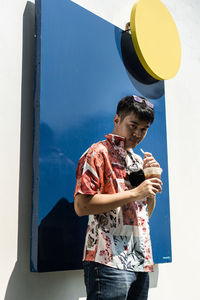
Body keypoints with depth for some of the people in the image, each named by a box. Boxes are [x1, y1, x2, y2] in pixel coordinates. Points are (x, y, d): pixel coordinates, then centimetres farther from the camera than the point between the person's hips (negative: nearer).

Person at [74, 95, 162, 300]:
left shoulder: (138, 160, 18)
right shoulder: (98, 152, -4)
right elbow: (81, 206, -16)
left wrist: (152, 178, 5)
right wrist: (134, 193, -14)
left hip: (140, 262, 7)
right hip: (109, 261, -7)